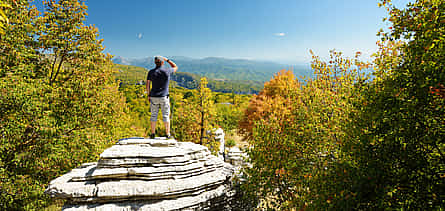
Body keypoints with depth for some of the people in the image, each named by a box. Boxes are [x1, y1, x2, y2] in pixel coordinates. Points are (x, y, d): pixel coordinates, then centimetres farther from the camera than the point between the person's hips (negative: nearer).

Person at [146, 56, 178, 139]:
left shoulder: (151, 72, 0)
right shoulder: (167, 70, -5)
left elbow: (148, 84, 1)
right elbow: (175, 67, 17)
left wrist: (148, 95, 11)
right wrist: (167, 59, 21)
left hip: (153, 97, 2)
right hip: (164, 97, -2)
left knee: (154, 116, 10)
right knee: (166, 116, 4)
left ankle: (153, 134, 14)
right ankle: (168, 134, 5)